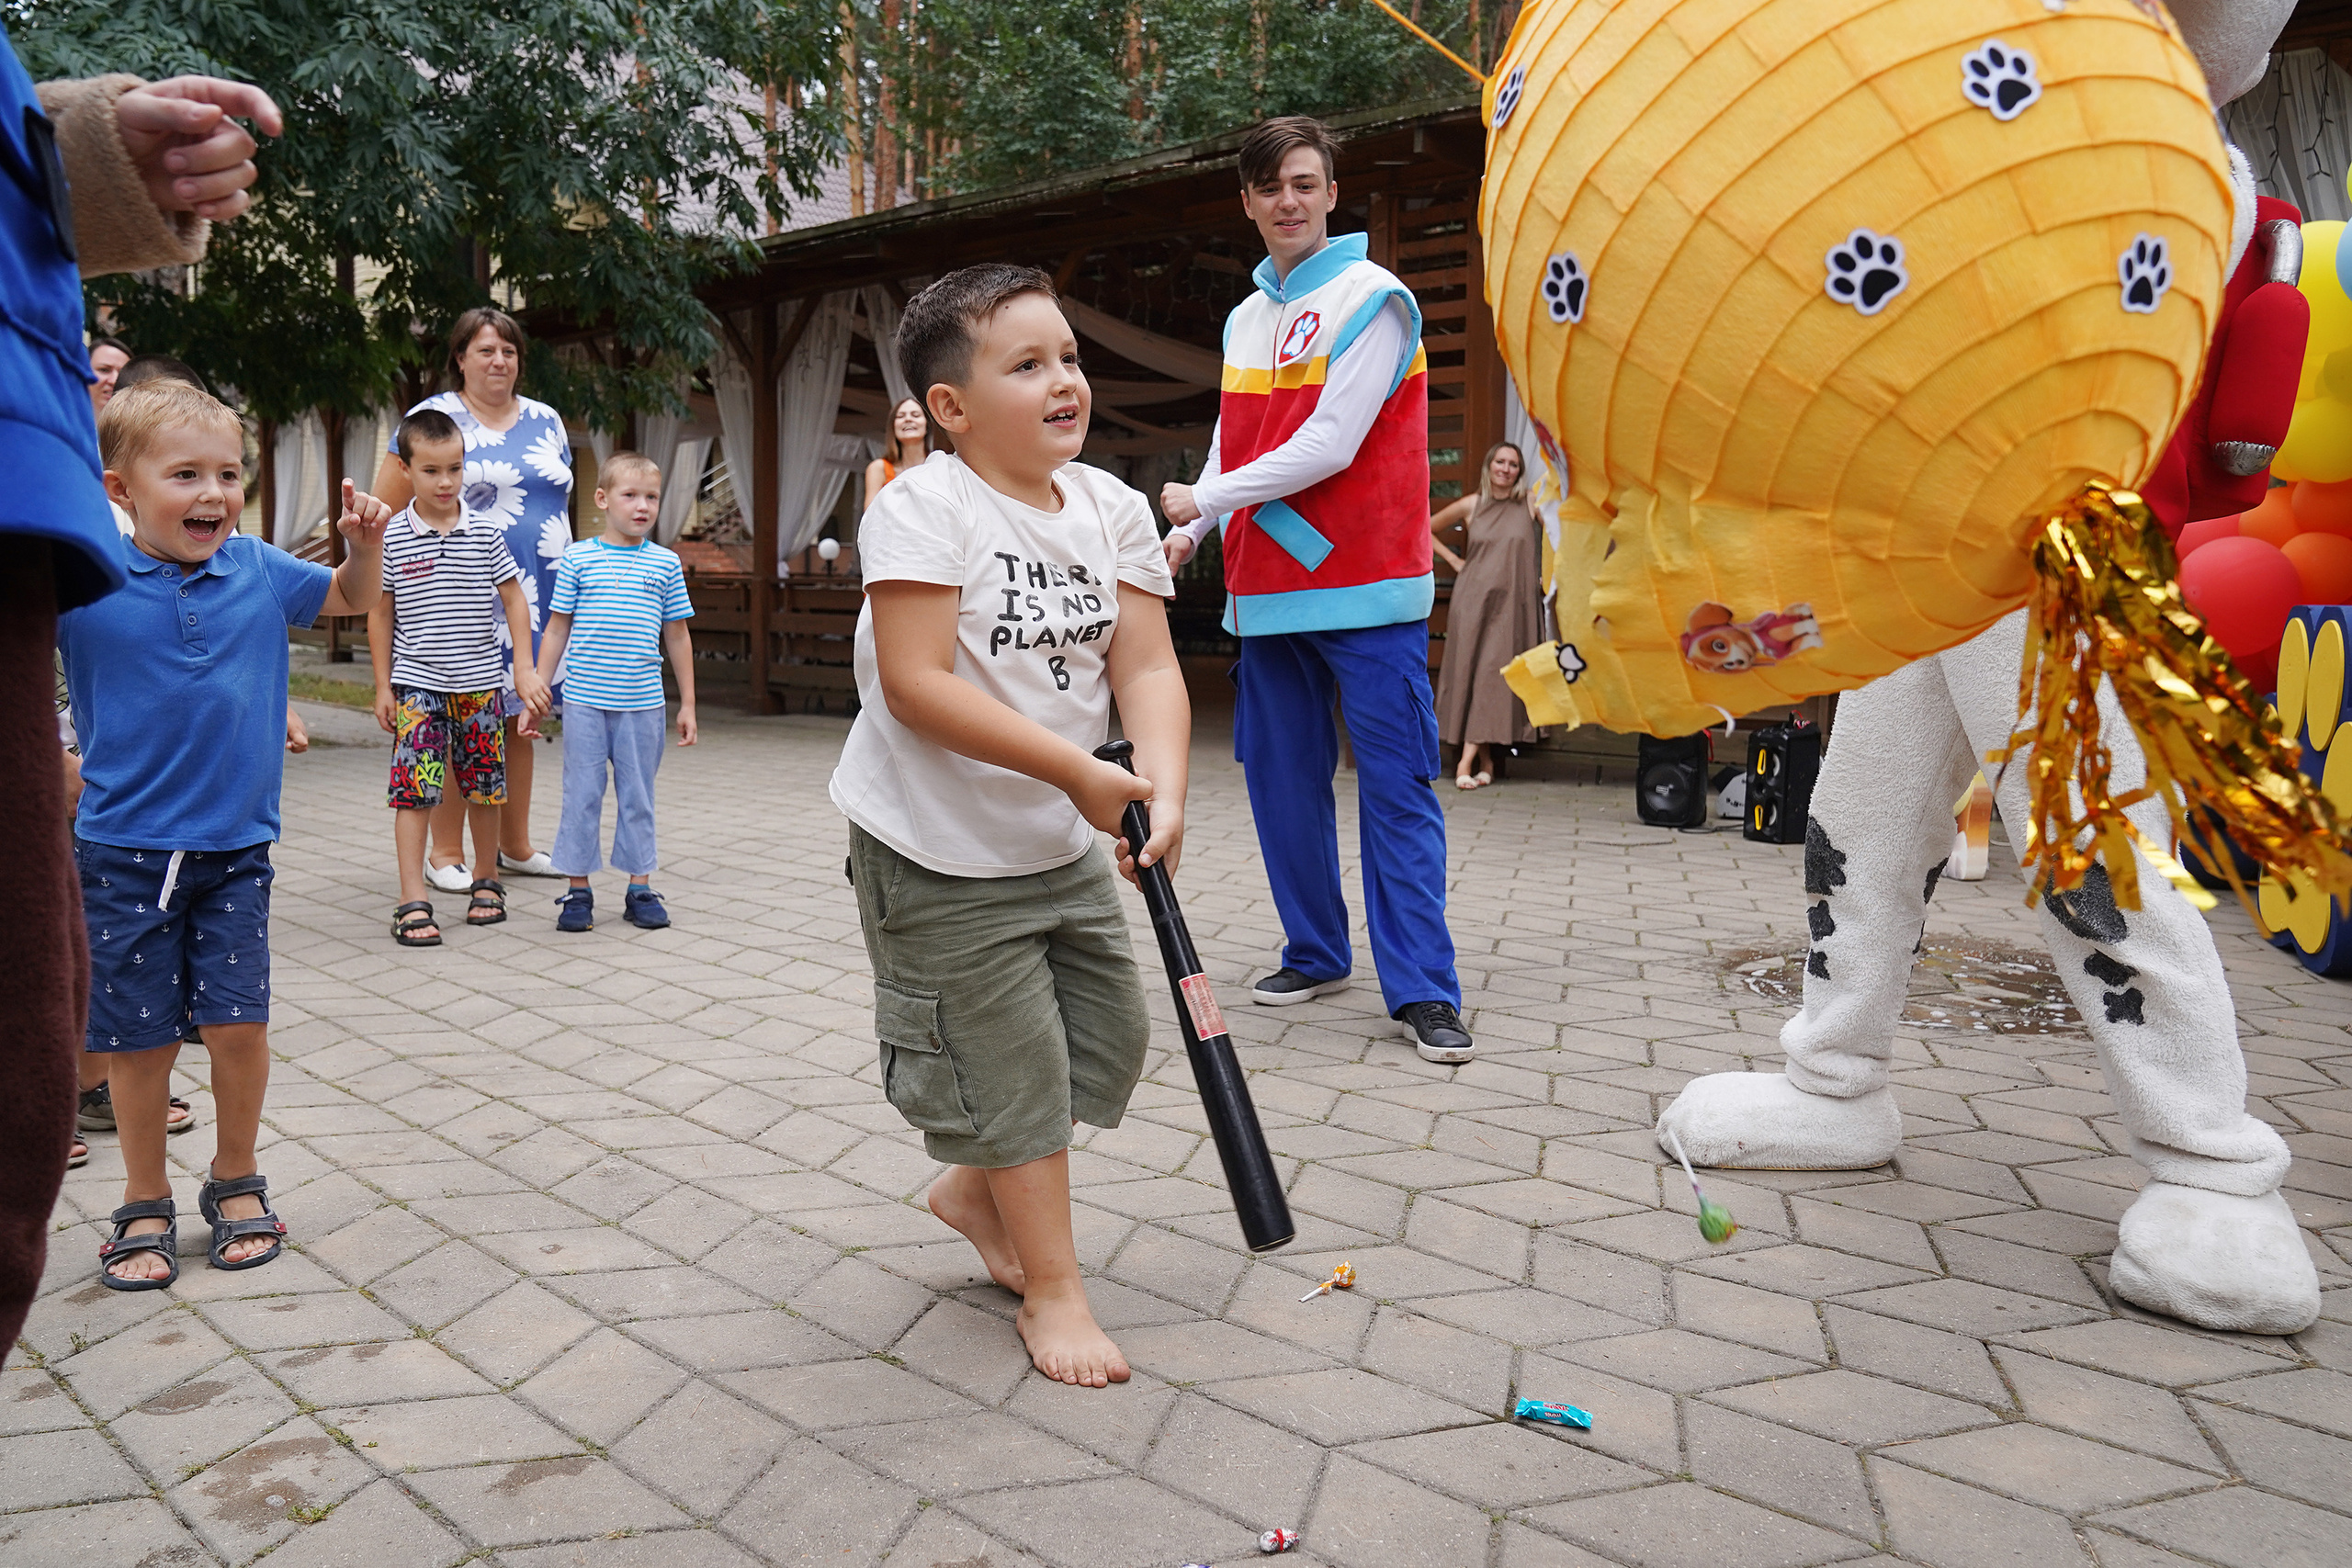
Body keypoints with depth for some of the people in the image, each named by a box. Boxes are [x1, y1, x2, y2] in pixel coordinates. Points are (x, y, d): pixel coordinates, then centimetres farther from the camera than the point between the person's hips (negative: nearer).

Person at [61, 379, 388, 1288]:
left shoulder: (258, 572, -1)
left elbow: (353, 599, 14)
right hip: (124, 851, -2)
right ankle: (146, 1203, 26)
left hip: (236, 847, 2)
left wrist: (365, 542, -3)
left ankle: (236, 1181, 24)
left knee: (238, 1022, 2)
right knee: (140, 1036, 7)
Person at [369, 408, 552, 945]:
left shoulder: (484, 532, 0)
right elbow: (381, 614, 5)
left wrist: (525, 669, -1)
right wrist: (383, 686, 4)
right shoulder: (392, 538, -2)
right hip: (417, 685, -1)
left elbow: (514, 601, 5)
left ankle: (486, 880, 28)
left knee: (485, 788, 10)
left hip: (480, 682, 1)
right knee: (413, 792, -5)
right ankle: (412, 902, 1)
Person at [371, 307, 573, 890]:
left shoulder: (545, 421, 15)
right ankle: (446, 854, 8)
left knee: (521, 720, 11)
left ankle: (514, 846, 21)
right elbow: (385, 509, -3)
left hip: (537, 596, 5)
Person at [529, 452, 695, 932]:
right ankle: (578, 889, 15)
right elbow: (556, 629, 6)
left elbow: (677, 636, 10)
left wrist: (687, 704, 9)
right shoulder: (578, 559, 2)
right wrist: (537, 691, 4)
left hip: (642, 703, 1)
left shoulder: (665, 564, 5)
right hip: (585, 700, -1)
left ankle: (640, 888, 18)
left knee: (638, 796, 9)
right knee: (582, 794, 4)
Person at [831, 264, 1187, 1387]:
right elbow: (916, 684, -25)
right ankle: (1052, 1289, 24)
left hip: (1065, 844, 7)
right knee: (1014, 1064, 3)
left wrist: (1162, 788, -23)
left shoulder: (1111, 508, 1)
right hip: (939, 852, -7)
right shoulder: (924, 506, -17)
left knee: (1110, 1040, 15)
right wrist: (1077, 769, -26)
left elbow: (1146, 664, -5)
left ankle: (976, 1190, 40)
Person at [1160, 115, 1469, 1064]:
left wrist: (1205, 497, -7)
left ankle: (1422, 992, 0)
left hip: (1365, 589, -7)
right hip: (1266, 592, 7)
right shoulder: (1244, 320, 17)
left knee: (1396, 789, -5)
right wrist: (1188, 534, 4)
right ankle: (1316, 955, 24)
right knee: (1282, 782, 10)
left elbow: (1329, 446, -15)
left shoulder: (1373, 299, -6)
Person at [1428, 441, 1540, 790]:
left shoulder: (1530, 504, 3)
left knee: (1494, 673, -7)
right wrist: (1453, 560, 7)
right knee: (1470, 670, -4)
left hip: (1512, 603, -1)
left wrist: (1549, 575, 1)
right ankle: (1484, 760, 3)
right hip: (1473, 598, 1)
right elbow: (1426, 530, 16)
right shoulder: (1470, 506, 5)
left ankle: (1467, 760, -9)